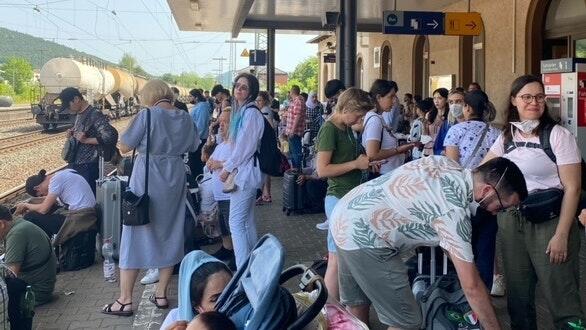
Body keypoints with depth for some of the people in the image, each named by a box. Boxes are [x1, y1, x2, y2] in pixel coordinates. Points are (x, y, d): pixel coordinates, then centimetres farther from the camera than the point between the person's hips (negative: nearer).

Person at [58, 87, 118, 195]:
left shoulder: (95, 115, -14)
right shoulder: (79, 115, 13)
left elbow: (111, 136, -25)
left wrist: (86, 140, -22)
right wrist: (73, 133, 6)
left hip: (87, 167, -8)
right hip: (74, 165, 9)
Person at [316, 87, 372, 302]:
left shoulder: (347, 129, 13)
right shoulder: (329, 130, -13)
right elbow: (322, 170, -19)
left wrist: (364, 161, 6)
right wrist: (356, 164, -16)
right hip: (339, 199, -9)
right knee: (336, 260, -3)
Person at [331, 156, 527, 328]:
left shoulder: (446, 164, 2)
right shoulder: (453, 210, -21)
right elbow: (471, 286, -17)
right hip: (362, 236, -10)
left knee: (357, 302, 26)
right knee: (406, 321, -3)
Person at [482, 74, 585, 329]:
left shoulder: (558, 135, -7)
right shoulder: (506, 136, 9)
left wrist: (561, 235, -13)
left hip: (549, 221, -5)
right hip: (511, 220, 5)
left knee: (561, 298, -5)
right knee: (517, 294, 13)